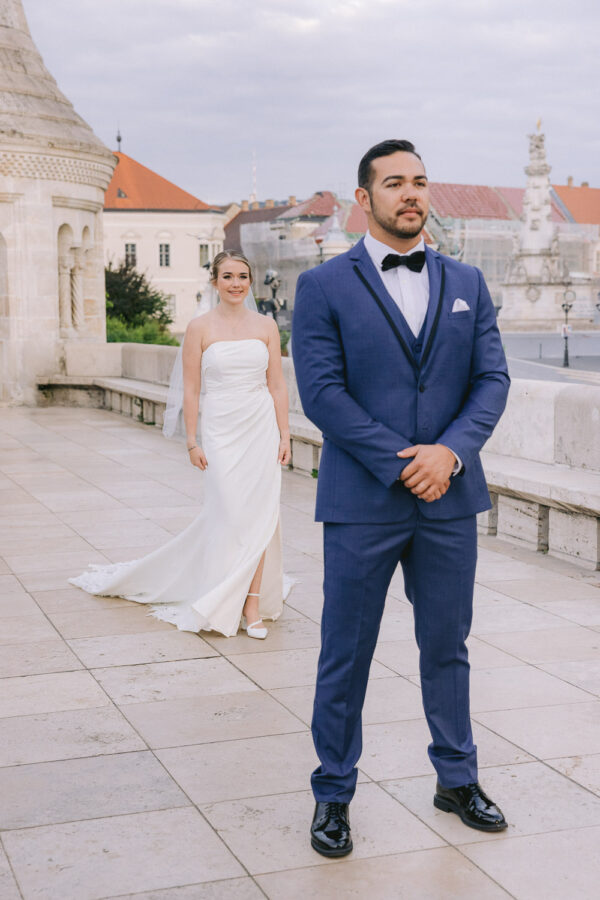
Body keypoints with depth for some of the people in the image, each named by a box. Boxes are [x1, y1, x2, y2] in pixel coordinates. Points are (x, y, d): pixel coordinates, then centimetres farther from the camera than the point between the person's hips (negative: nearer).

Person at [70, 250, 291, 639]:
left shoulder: (266, 325, 5)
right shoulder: (200, 327, -1)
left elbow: (277, 385, 6)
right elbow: (191, 389, -1)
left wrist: (284, 435, 2)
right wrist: (192, 441, -5)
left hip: (262, 429, 2)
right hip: (222, 431, -2)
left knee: (259, 516, 0)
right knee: (231, 516, -4)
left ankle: (252, 604, 9)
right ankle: (249, 604, 11)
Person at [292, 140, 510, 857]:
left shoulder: (466, 284, 11)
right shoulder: (323, 286, -1)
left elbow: (492, 379, 4)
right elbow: (321, 392, -10)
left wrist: (450, 451, -13)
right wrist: (401, 464, -15)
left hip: (449, 500, 4)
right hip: (361, 501, -3)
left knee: (447, 647, 15)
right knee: (346, 654, 6)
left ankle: (456, 779, 32)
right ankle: (333, 793, 22)